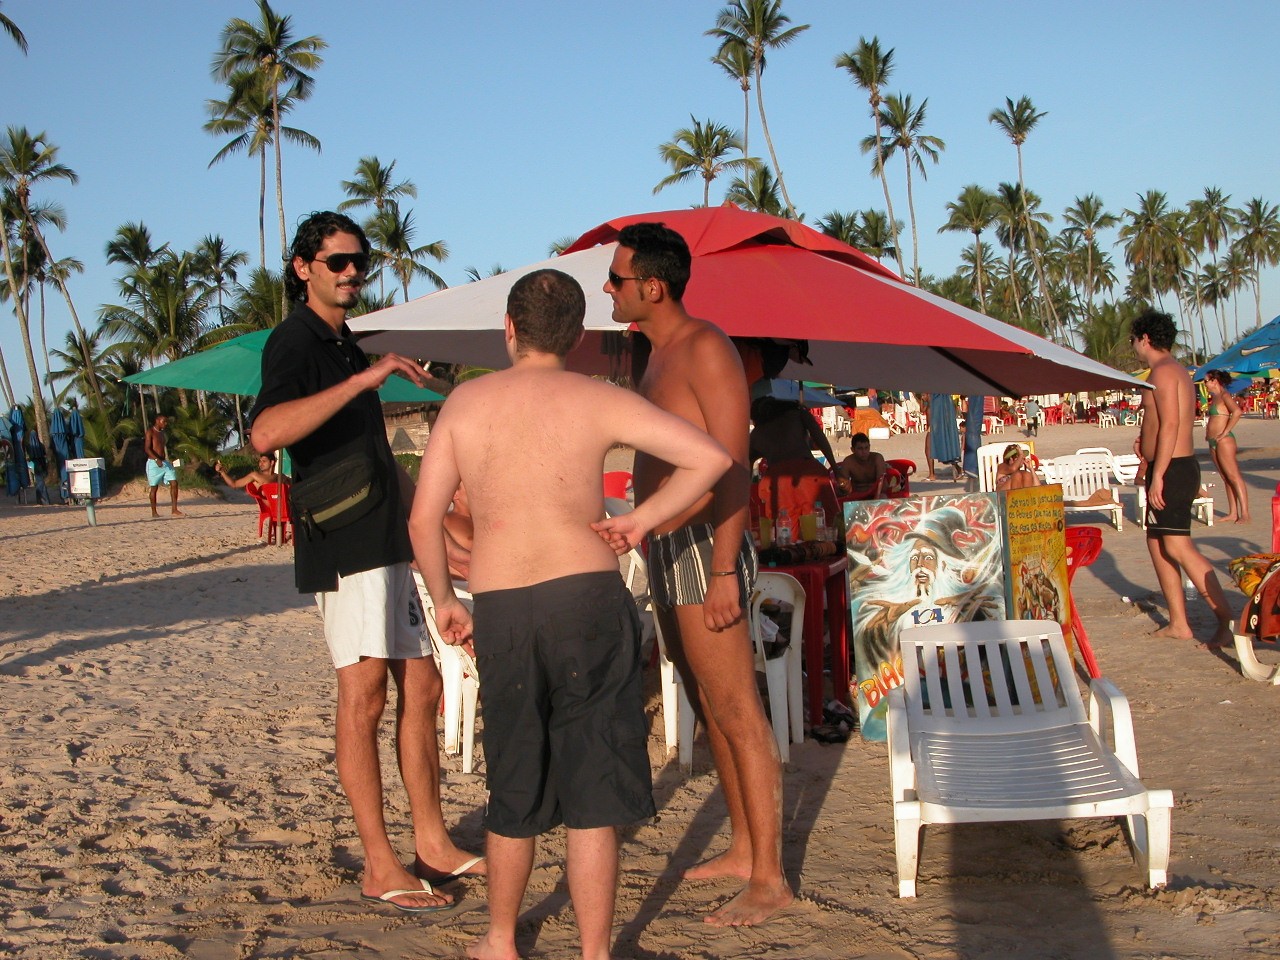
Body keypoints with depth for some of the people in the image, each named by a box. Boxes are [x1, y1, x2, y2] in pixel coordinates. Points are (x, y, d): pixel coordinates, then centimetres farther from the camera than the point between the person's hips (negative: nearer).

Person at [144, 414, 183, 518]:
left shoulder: (162, 433, 17)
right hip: (153, 463, -7)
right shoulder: (150, 432, -7)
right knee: (154, 488, -1)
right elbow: (147, 448, -16)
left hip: (164, 463, 7)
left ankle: (174, 510, -4)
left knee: (174, 483, -4)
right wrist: (157, 459, -27)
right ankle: (154, 513, 7)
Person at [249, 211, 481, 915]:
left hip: (388, 542, 9)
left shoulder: (345, 348, 20)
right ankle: (380, 867, -3)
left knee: (421, 688, 9)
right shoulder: (295, 342, -9)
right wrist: (363, 379, -32)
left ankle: (432, 843, 16)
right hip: (343, 545, -9)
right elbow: (266, 433, -30)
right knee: (364, 696, -8)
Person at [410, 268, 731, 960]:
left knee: (514, 792, 18)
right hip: (587, 598, -2)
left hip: (498, 612, 2)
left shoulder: (466, 401, 7)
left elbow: (424, 518, 6)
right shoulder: (597, 401, 1)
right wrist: (641, 520, 3)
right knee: (594, 797, 6)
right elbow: (710, 458, -7)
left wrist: (444, 600, 19)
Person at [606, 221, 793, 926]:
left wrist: (724, 570, -24)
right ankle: (743, 847, 26)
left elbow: (733, 466, -19)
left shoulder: (705, 348, -13)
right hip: (666, 551, 10)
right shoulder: (655, 355, 16)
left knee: (737, 714, -6)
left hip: (704, 549, -10)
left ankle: (768, 878, -1)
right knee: (709, 708, 15)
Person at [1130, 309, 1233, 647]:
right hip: (1176, 467, 11)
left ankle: (1227, 620, -16)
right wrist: (1146, 445, 14)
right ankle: (1178, 623, 15)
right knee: (1157, 542, 13)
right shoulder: (1176, 370, 19)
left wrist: (1158, 475, -25)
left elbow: (1170, 424, -22)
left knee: (1177, 545, -14)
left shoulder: (1163, 371, -13)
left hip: (1171, 468, -11)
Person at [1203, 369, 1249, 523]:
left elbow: (1237, 412, -26)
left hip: (1224, 441, -10)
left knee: (1234, 477, -11)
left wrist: (1225, 432, -23)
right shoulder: (1215, 397, 17)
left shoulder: (1224, 395, -10)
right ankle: (1233, 513, 13)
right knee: (1226, 478, 10)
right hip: (1213, 442, 10)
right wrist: (1209, 432, 14)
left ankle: (1245, 514, -13)